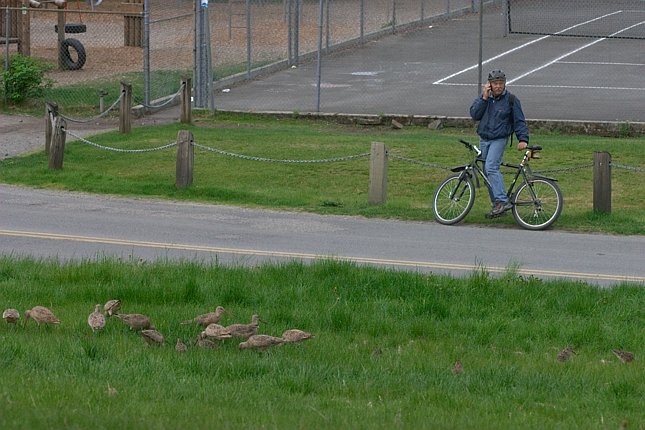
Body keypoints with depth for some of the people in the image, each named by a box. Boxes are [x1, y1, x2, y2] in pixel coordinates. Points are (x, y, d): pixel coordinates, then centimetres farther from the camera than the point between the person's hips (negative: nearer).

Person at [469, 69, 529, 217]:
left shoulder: (511, 100, -3)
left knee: (491, 167, -24)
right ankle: (497, 205, 12)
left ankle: (503, 201, -29)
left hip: (499, 139, -6)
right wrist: (484, 98, -11)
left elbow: (519, 121, -3)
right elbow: (474, 114, -2)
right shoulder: (484, 97, 9)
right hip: (484, 139, 6)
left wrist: (523, 139, -15)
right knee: (487, 171, 5)